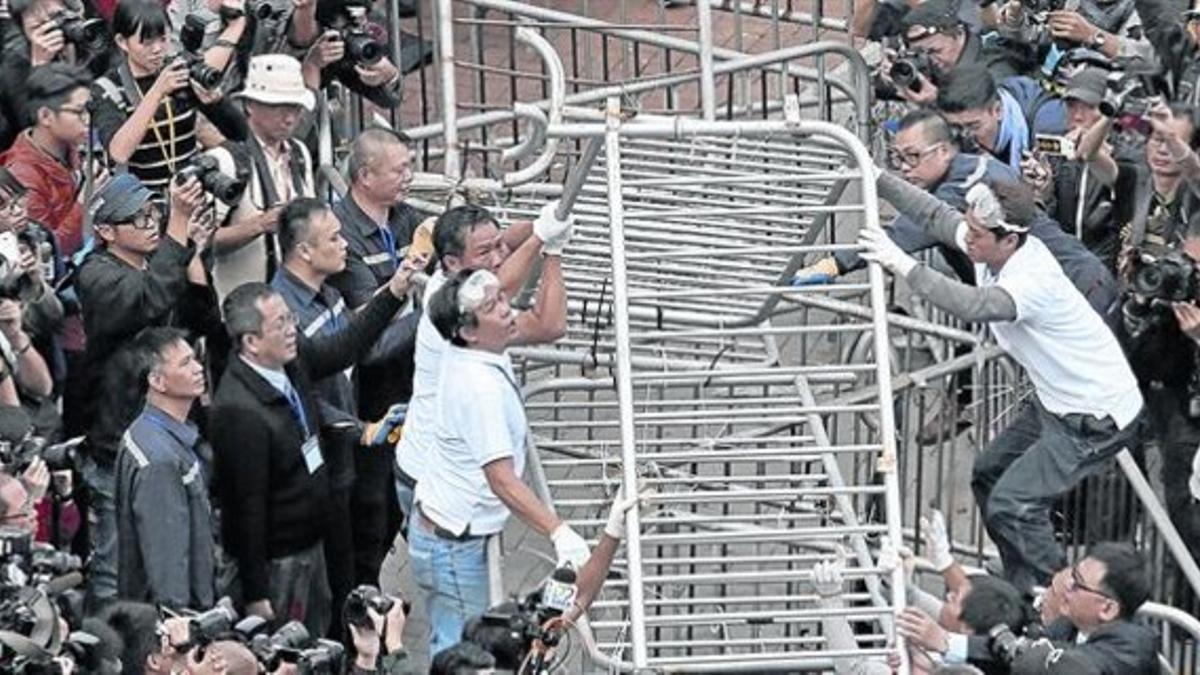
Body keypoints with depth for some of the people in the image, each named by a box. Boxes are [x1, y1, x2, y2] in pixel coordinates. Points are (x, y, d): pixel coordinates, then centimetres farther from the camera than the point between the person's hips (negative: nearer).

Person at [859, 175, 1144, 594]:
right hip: (1058, 404, 10)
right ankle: (1025, 591, 28)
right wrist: (874, 179, 1)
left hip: (1098, 419, -10)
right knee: (988, 474, 19)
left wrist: (904, 266, -48)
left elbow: (973, 306, -50)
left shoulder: (1034, 279, -32)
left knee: (1011, 504, -14)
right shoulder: (991, 246, -6)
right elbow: (936, 215, 7)